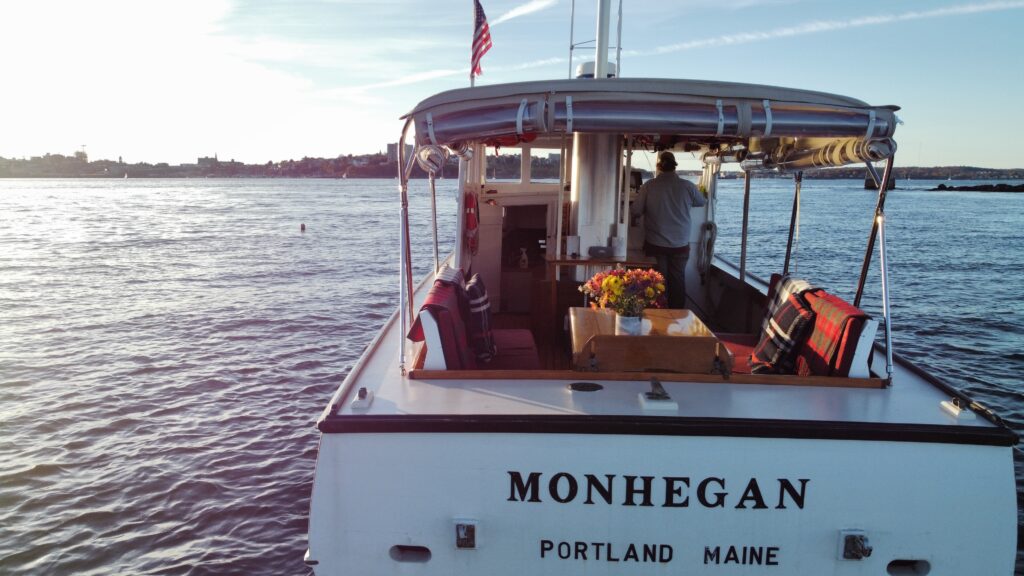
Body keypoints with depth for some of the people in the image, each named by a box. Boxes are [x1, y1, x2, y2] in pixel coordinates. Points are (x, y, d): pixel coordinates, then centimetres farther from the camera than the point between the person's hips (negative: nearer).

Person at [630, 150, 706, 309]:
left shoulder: (649, 186, -10)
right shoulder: (687, 186, -6)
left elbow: (635, 211, -4)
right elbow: (702, 202, 13)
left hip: (655, 244, -1)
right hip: (680, 245, 1)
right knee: (678, 282, 13)